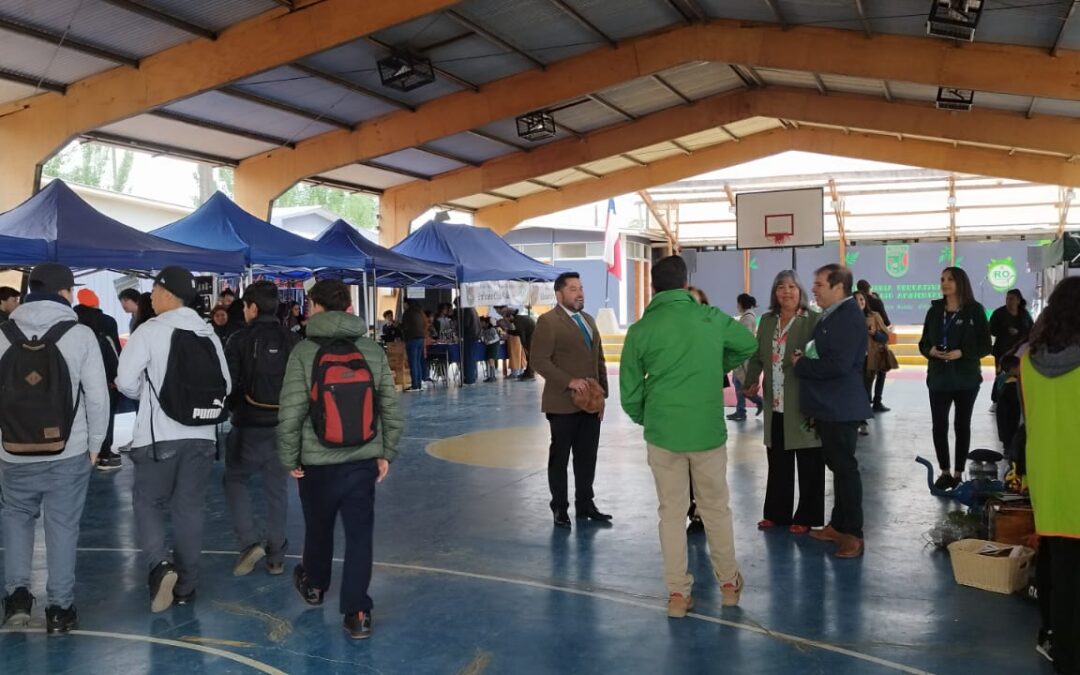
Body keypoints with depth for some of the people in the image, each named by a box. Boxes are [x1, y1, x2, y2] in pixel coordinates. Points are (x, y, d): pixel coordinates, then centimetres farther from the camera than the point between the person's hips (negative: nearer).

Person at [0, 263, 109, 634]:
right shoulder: (80, 334, -8)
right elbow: (97, 396, -8)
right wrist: (94, 444, 4)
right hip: (69, 453, -2)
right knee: (62, 528, 8)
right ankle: (60, 608, 14)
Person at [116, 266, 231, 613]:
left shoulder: (150, 330, -8)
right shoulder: (209, 335, 8)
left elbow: (127, 381, -10)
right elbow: (225, 386, 11)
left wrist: (147, 396, 10)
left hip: (159, 436, -4)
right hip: (202, 436, 5)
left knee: (148, 503, 10)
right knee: (189, 508, 12)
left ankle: (159, 566, -12)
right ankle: (185, 585, 18)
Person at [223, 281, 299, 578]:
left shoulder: (240, 339, -8)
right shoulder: (292, 340, 1)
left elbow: (229, 382, -8)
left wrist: (234, 408, 11)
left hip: (249, 425, -3)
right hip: (285, 426, 3)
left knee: (235, 479, 15)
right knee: (277, 489, 11)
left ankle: (250, 542, 0)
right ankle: (276, 556, 16)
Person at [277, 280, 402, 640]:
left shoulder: (304, 352, -10)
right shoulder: (374, 351, -1)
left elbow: (291, 412, -13)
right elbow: (391, 409, 1)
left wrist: (289, 459, -1)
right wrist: (386, 453, 11)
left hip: (318, 461, -1)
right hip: (363, 460, 1)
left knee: (318, 527, 20)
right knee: (360, 533, 6)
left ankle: (314, 585, 44)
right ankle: (357, 612, 4)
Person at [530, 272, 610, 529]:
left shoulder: (589, 320, 16)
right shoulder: (548, 321, -8)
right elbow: (538, 360, -16)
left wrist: (602, 393, 11)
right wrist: (569, 381, -21)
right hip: (563, 404, -6)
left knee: (587, 457, 11)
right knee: (560, 457, 5)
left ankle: (585, 505, 23)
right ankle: (560, 508, 16)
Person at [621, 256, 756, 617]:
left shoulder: (640, 329, -4)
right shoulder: (711, 317, -2)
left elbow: (630, 392, -1)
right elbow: (749, 344, 16)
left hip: (663, 432, -1)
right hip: (709, 430, 1)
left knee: (671, 512, 9)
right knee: (716, 508, 15)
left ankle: (678, 593, 12)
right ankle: (728, 584, 27)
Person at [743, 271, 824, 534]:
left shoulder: (814, 320, -7)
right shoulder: (767, 320, 12)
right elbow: (757, 355, 13)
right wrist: (751, 382, 3)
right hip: (775, 405, 6)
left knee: (809, 465, 5)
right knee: (777, 462, 15)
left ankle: (806, 517, 16)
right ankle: (776, 512, 27)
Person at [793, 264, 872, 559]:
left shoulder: (849, 317, -19)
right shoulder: (831, 315, 12)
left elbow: (838, 364, -28)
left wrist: (801, 365, -17)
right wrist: (804, 358, 4)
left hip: (840, 408, -10)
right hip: (827, 406, 10)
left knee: (845, 468, -2)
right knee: (837, 465, 16)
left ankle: (853, 534, 7)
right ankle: (839, 525, 27)